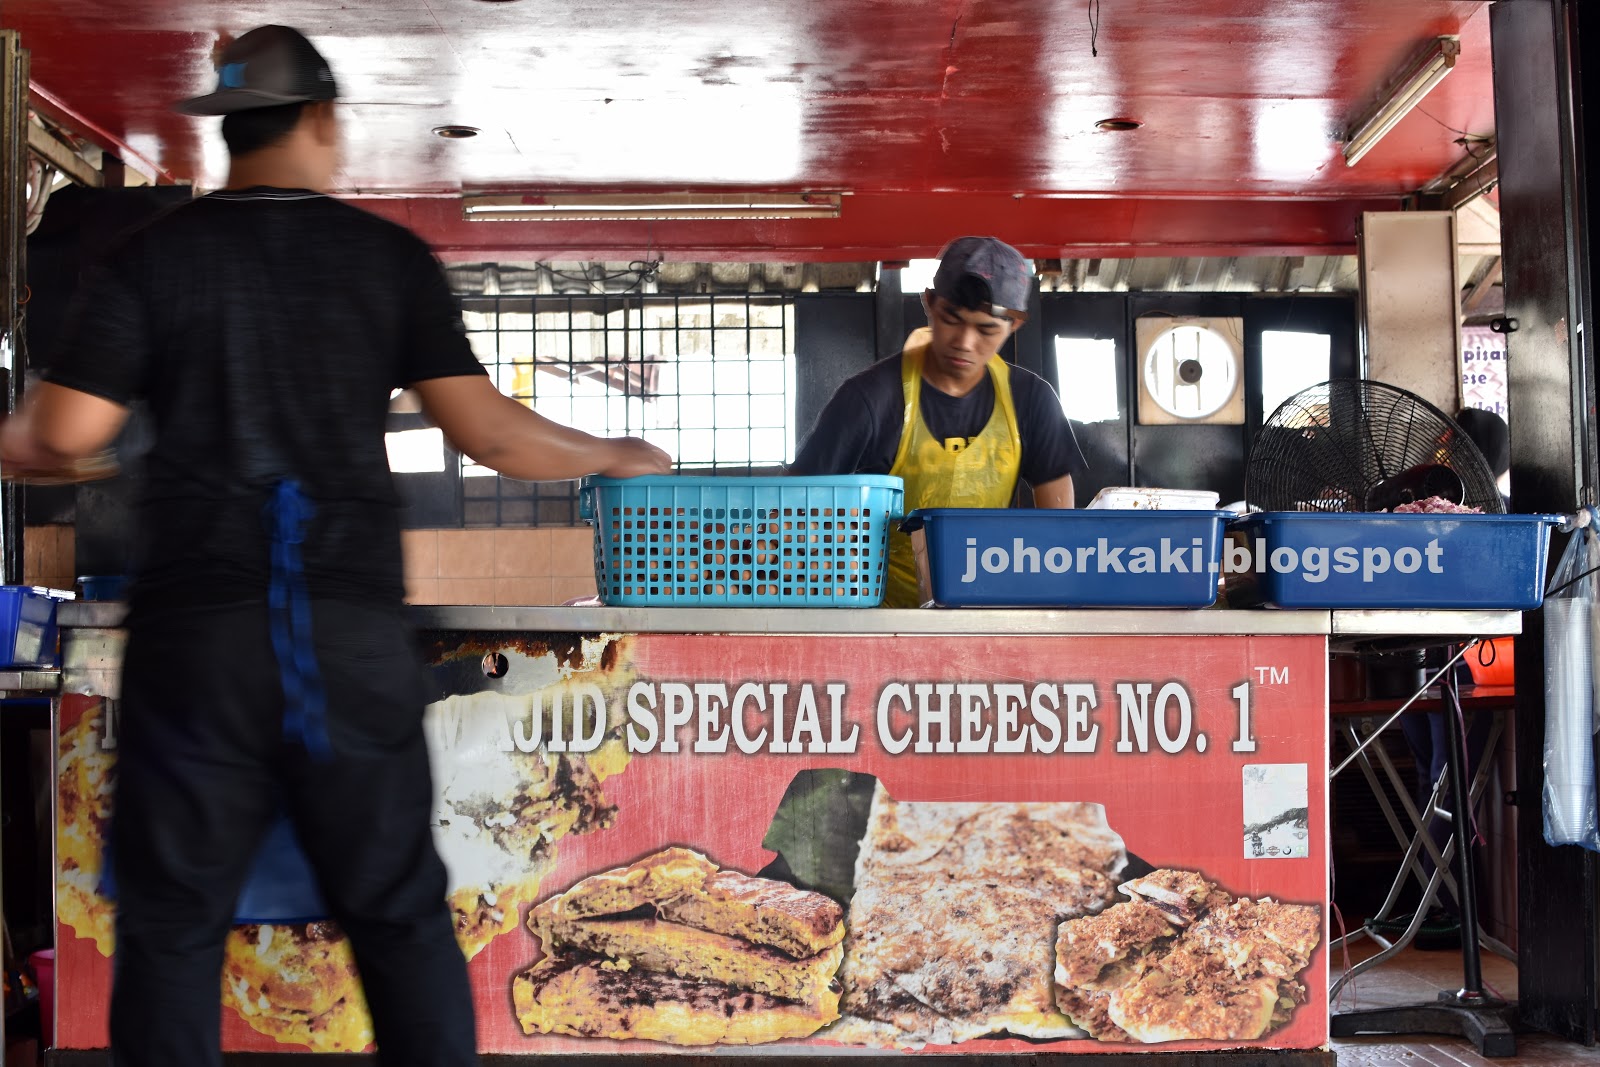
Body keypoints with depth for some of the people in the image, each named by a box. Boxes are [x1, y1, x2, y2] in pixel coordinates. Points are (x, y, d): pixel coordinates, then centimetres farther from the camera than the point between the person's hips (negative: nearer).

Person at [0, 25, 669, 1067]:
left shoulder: (149, 258, 2)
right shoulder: (392, 256, 4)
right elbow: (483, 429, 0)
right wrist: (615, 456, 15)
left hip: (194, 629, 0)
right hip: (354, 625, 1)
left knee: (175, 922, 7)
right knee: (401, 913, 10)